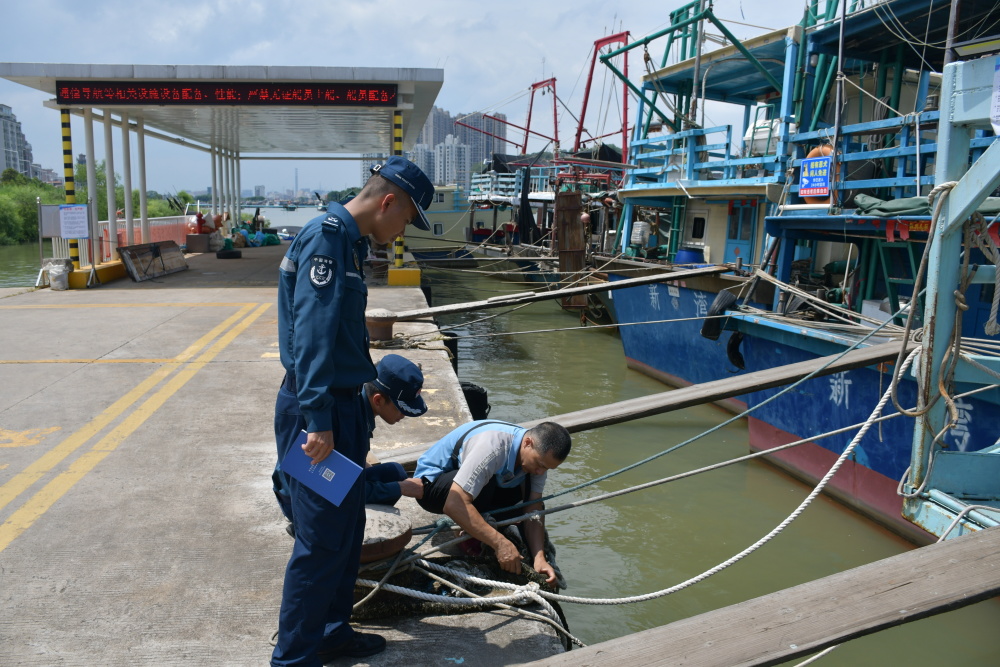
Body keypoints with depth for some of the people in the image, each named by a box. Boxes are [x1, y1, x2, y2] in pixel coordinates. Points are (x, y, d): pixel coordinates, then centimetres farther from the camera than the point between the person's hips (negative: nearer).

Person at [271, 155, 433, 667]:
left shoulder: (350, 241, 15)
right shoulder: (326, 237, -16)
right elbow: (312, 333, -25)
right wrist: (318, 421, -28)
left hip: (341, 404, 10)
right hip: (317, 410, -10)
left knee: (347, 527, 18)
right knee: (321, 538, -2)